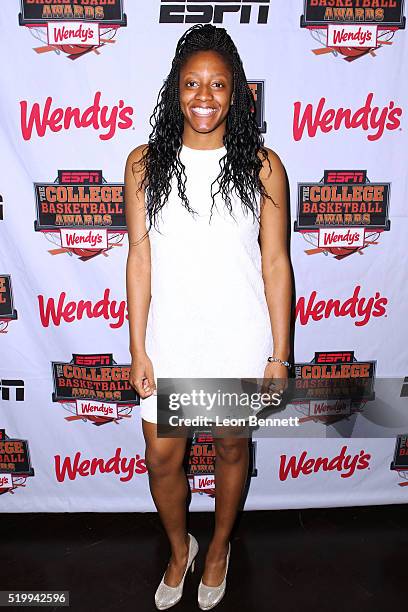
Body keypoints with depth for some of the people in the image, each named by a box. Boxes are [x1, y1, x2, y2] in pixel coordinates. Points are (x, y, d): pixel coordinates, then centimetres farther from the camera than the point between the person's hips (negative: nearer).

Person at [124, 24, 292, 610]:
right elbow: (140, 259, -3)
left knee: (231, 448, 18)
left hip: (240, 342, 0)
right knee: (162, 457, 12)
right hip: (169, 341, 1)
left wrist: (280, 354, -3)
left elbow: (276, 262, -4)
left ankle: (220, 547, 49)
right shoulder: (144, 164, -4)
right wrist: (138, 349, -3)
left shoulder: (262, 165, -6)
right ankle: (180, 547, 46)